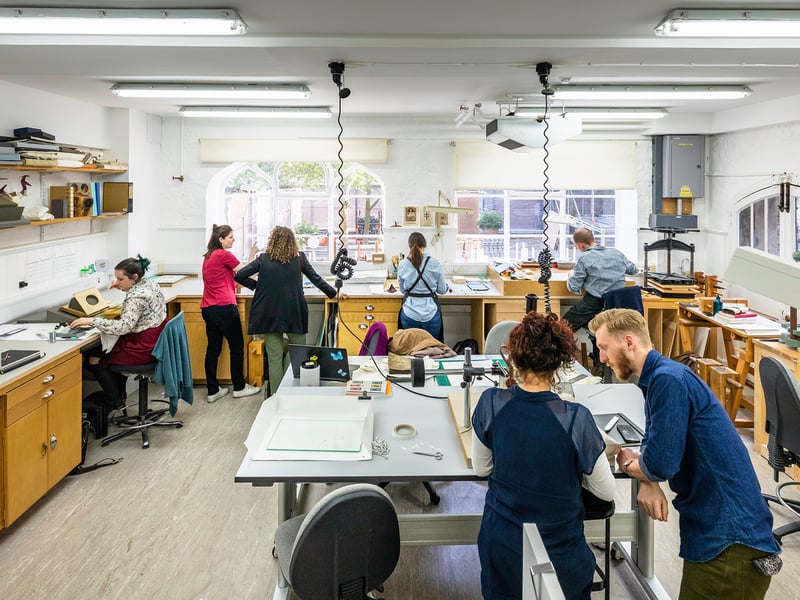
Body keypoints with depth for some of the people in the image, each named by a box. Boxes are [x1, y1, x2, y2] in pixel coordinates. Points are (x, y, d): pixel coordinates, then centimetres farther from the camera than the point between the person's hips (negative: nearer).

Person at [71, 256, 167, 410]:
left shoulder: (137, 296, -23)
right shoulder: (150, 285, 6)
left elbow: (123, 326, -34)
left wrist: (92, 321, -33)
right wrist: (122, 288, 14)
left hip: (143, 349, -10)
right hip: (153, 343, 10)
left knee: (94, 358, 4)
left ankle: (115, 402, 15)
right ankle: (120, 395, 33)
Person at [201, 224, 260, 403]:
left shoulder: (208, 257, 14)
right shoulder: (224, 255, -10)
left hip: (207, 308, 8)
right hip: (224, 307, -8)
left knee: (213, 348, 9)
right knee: (237, 347, 6)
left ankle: (213, 390, 11)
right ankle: (239, 387, 15)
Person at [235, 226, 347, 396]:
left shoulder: (263, 259, 0)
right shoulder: (299, 258, 1)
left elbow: (239, 275, -3)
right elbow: (317, 279, 8)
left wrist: (256, 285, 12)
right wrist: (334, 293, 20)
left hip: (270, 314, 0)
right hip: (294, 313, 0)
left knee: (274, 357, 4)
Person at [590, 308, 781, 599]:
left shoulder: (669, 379, -19)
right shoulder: (658, 378, 12)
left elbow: (661, 465, -22)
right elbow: (653, 446, 19)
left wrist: (627, 463, 0)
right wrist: (646, 483, -3)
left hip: (729, 536, -9)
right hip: (710, 529, 9)